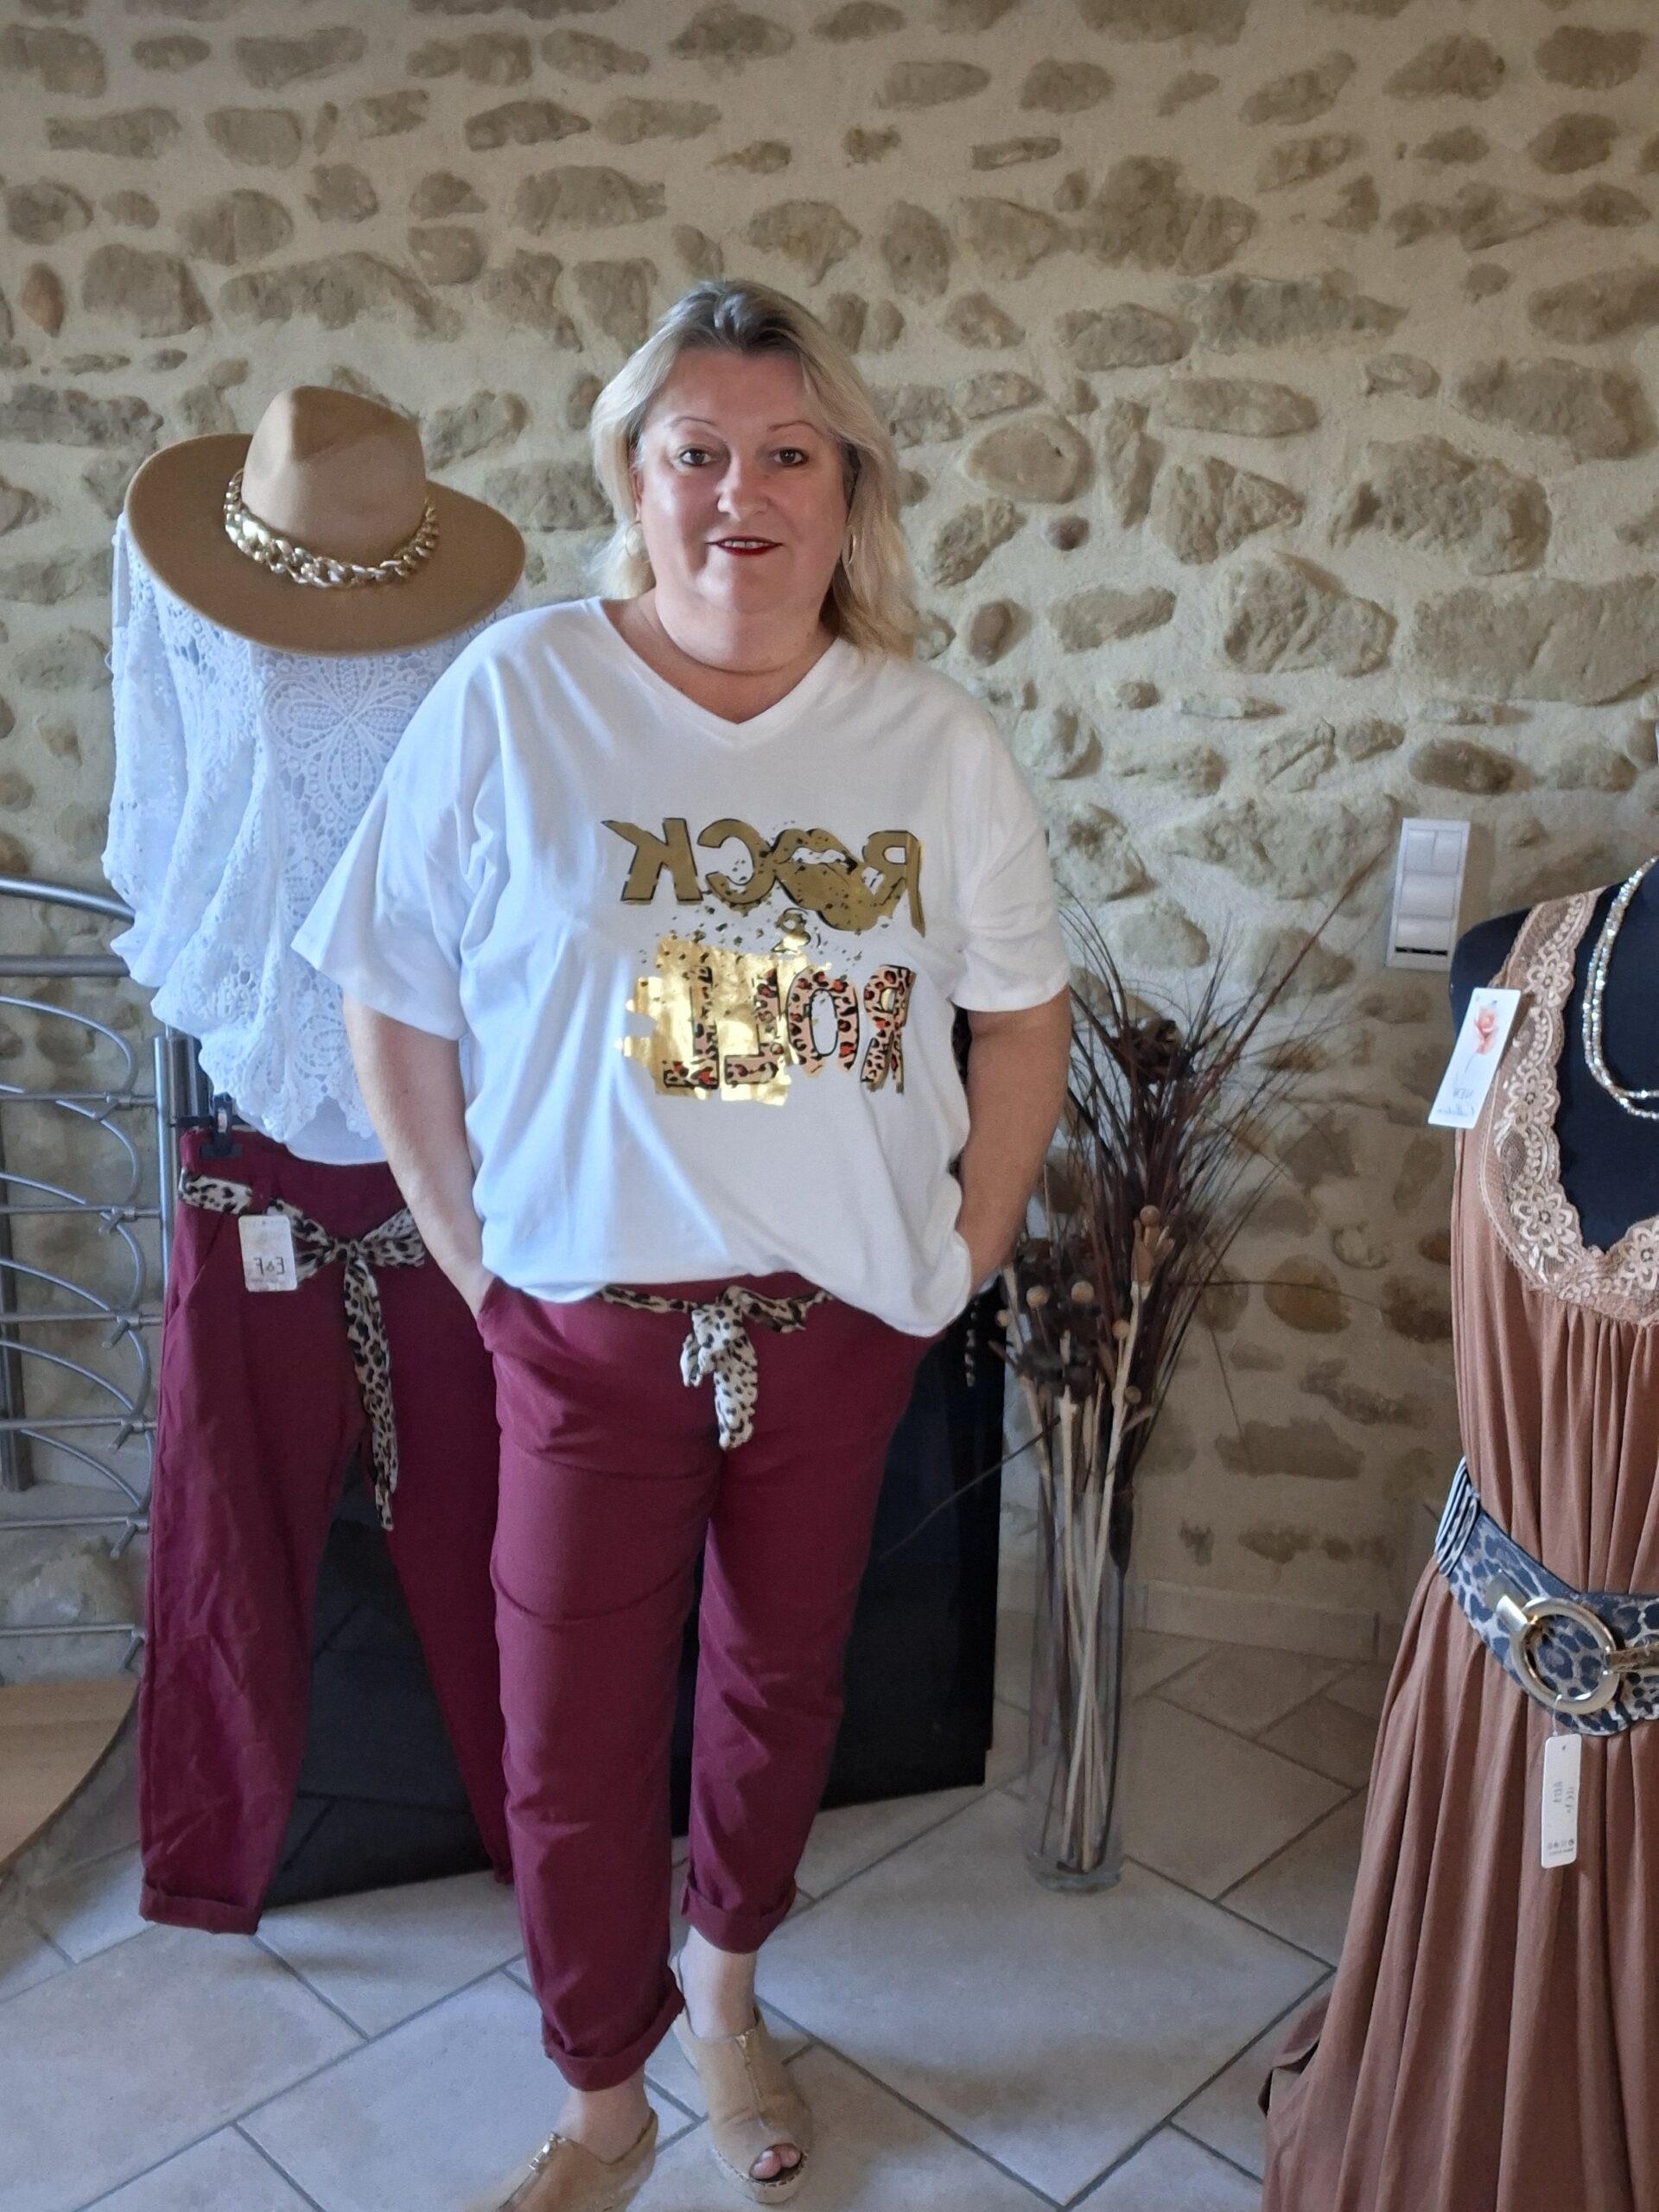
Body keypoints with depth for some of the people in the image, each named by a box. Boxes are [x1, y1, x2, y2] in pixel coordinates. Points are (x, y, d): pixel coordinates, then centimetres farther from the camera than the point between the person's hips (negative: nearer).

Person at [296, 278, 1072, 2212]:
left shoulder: (935, 744, -3)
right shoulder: (512, 697, -9)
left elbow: (1021, 1008, 6)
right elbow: (394, 1001, -4)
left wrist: (967, 1248, 1)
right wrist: (475, 1257, -4)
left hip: (840, 1321, 2)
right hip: (591, 1316, -1)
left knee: (781, 1687, 20)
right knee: (572, 1745, 9)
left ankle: (724, 1981, 50)